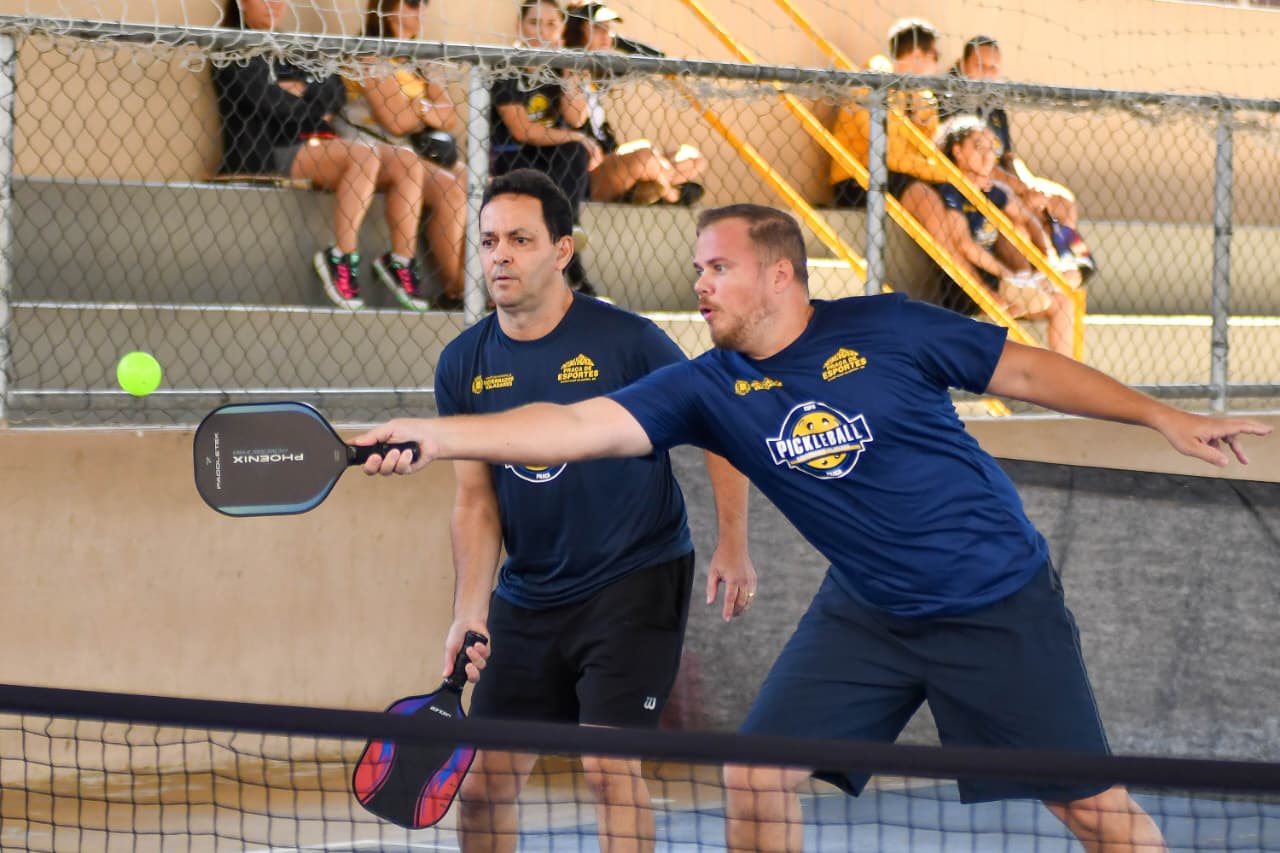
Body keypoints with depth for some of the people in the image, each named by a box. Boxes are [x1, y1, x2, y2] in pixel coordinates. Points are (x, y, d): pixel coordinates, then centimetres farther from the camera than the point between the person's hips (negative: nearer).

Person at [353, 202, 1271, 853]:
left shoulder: (885, 328, -14)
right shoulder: (711, 389, -8)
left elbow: (1027, 368, -5)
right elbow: (582, 425, -18)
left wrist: (1163, 417, -4)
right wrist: (436, 435, -29)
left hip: (1002, 601, -3)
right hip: (868, 616, 4)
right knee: (755, 779, -3)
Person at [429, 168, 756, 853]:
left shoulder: (625, 341, -13)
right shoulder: (463, 366, 0)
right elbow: (475, 500, 2)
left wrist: (732, 545, -7)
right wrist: (469, 610, -10)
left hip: (635, 582, -5)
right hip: (527, 596, 5)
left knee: (608, 763, -15)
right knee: (482, 776, 5)